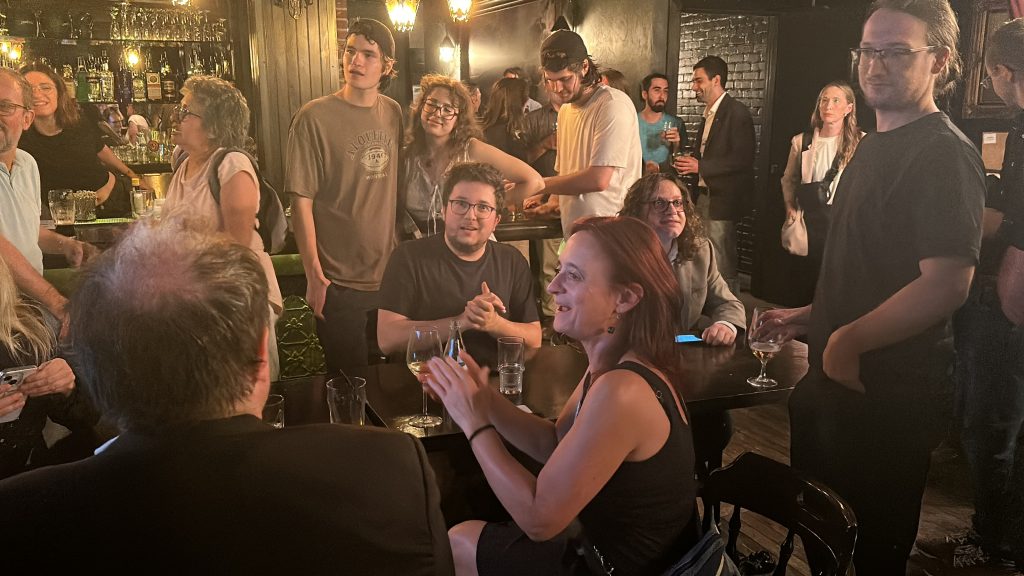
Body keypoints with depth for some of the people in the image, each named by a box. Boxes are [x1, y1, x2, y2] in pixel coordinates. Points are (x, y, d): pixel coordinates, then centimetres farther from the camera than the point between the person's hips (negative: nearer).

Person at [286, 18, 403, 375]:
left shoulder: (393, 114, 4)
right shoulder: (313, 118, -11)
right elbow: (301, 201, -13)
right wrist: (314, 275, -15)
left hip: (390, 275, 5)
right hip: (339, 283, -5)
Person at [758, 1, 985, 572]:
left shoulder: (945, 154, -19)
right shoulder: (877, 145, 11)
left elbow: (947, 282, -29)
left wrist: (849, 340, -22)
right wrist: (812, 316, 14)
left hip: (889, 392, -9)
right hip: (837, 376, 9)